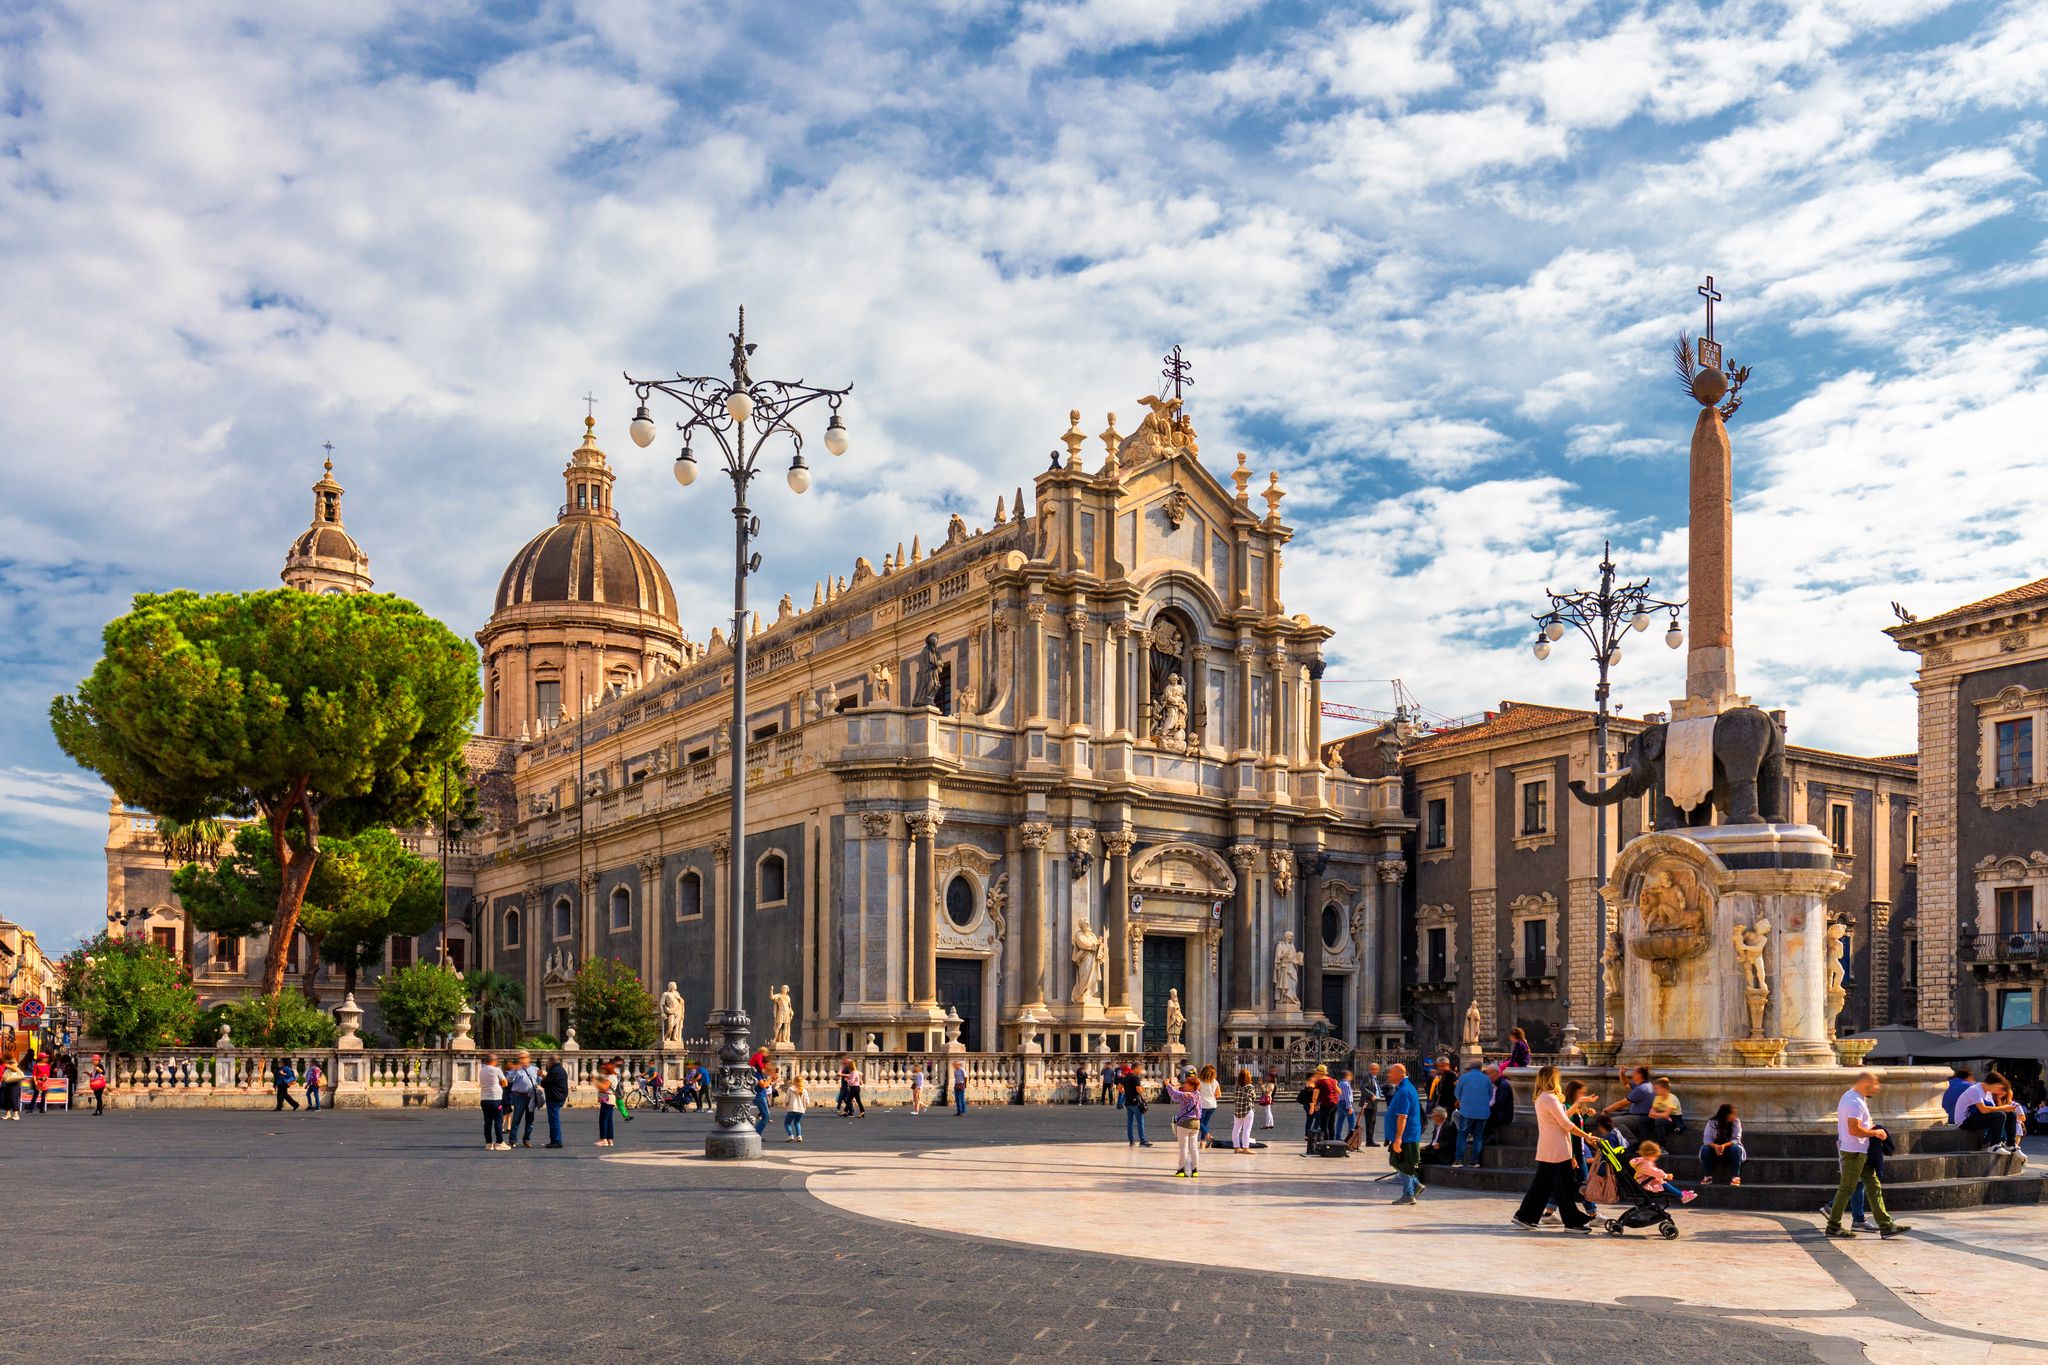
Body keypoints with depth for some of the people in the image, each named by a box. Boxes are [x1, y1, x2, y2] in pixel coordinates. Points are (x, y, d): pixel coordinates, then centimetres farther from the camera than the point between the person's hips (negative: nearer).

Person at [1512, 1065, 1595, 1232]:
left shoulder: (1541, 1098, 15)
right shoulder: (1550, 1099, -16)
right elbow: (1566, 1124, -16)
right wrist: (1586, 1136, -10)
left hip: (1545, 1151, 10)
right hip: (1557, 1150, -10)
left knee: (1542, 1184, 11)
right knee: (1564, 1187, -2)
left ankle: (1525, 1217, 11)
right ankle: (1573, 1221, 5)